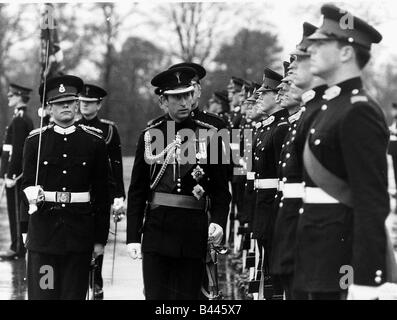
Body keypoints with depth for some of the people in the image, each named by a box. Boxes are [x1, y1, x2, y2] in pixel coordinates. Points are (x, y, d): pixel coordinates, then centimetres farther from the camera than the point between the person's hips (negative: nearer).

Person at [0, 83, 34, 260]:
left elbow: (17, 150, -21)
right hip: (21, 173, 10)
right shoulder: (26, 119, 15)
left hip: (16, 173, -10)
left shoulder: (19, 120, -16)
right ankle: (18, 246, 17)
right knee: (19, 212, 13)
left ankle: (17, 248, -2)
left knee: (16, 211, -5)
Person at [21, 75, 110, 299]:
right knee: (42, 293, -4)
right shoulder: (36, 140, 5)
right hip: (43, 225, 0)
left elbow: (102, 194, 5)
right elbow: (27, 182, 10)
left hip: (79, 228, 0)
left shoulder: (94, 141, 4)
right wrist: (34, 194, -15)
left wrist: (100, 238, 3)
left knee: (75, 294, 3)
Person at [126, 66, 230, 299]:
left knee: (188, 295, 2)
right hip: (156, 231, 1)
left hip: (193, 234, 0)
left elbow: (221, 190, 4)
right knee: (155, 296, -2)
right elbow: (137, 191, 7)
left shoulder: (209, 135, 4)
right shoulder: (149, 136, 6)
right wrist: (133, 236, 2)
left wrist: (218, 222, -12)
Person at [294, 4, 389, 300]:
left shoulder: (359, 113, -16)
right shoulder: (333, 107, 15)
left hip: (343, 262, -9)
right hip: (321, 256, 9)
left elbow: (373, 203, -22)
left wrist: (363, 285, -26)